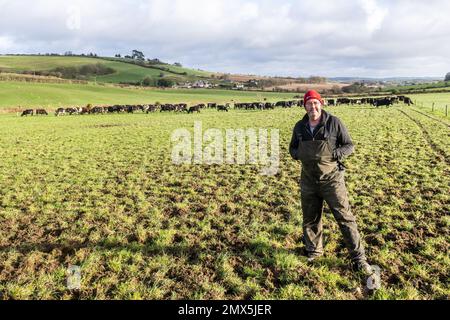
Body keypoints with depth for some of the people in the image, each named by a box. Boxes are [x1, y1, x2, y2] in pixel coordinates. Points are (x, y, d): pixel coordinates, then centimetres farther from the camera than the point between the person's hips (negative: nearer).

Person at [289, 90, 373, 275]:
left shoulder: (334, 123, -7)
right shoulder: (300, 127, 3)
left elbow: (349, 145, -1)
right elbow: (293, 148, 15)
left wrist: (335, 154, -21)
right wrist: (299, 154, -8)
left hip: (332, 179, -4)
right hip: (309, 181, 4)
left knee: (345, 218, -1)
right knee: (310, 219, 15)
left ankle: (358, 258, 11)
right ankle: (314, 251, 36)